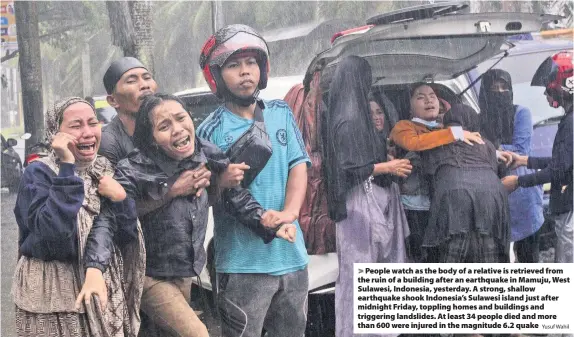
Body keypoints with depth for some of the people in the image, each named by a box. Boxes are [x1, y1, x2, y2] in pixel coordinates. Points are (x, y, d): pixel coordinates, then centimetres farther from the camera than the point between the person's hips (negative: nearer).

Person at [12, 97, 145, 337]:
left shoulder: (103, 172, 6)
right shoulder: (39, 173, -10)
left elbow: (128, 236, 1)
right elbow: (54, 236, -26)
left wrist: (119, 198, -17)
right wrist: (67, 167, -24)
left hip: (105, 290, 5)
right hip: (53, 296, -5)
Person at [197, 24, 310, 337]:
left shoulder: (281, 113, 9)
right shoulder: (211, 130, -6)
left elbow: (299, 165, 4)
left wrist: (289, 212, -12)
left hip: (292, 254, 5)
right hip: (244, 261, -5)